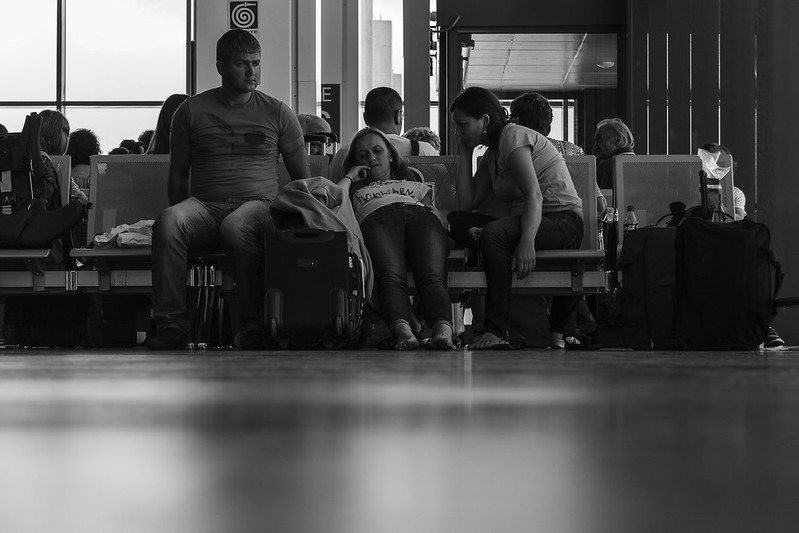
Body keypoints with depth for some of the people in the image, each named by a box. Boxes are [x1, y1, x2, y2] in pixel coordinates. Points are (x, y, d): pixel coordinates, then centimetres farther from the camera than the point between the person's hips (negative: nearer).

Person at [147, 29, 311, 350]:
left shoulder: (278, 113, 13)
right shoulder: (191, 111, 14)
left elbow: (302, 178, 16)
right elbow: (178, 175, 17)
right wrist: (183, 218, 4)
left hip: (258, 204, -1)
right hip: (204, 205, 1)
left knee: (236, 226, -39)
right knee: (167, 221, -34)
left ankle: (255, 325, -30)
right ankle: (172, 326, -34)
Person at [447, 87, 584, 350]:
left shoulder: (514, 136, -7)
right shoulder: (491, 155, 21)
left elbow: (534, 195, -20)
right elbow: (467, 202, 12)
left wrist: (527, 242, -35)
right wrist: (465, 152, 15)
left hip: (564, 221, -10)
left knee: (494, 232, -34)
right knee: (456, 221, -2)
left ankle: (495, 331, -36)